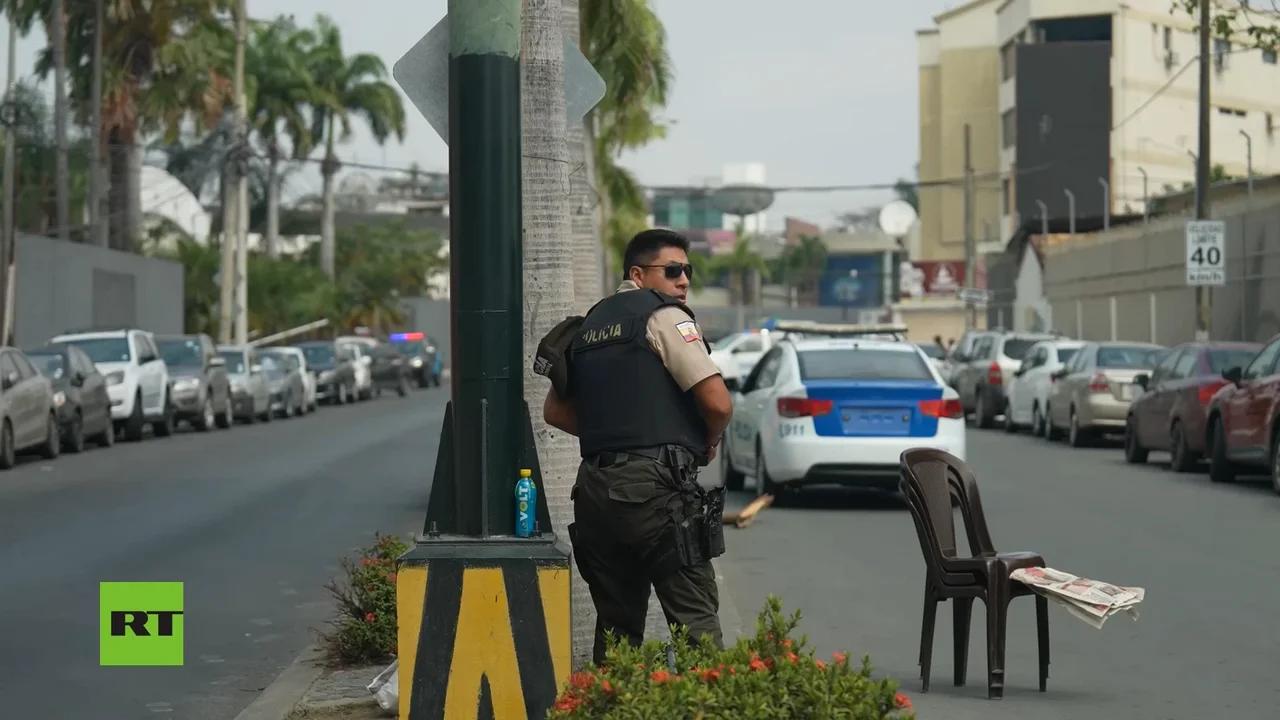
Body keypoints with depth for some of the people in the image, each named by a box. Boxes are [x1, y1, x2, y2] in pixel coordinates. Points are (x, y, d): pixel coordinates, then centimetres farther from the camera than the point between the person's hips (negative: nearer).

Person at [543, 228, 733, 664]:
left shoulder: (590, 325, 20)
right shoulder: (663, 317, -3)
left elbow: (555, 410, 26)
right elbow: (718, 402, -12)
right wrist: (709, 443, 8)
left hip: (596, 489, 7)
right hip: (655, 487, -7)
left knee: (616, 624, 13)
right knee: (696, 620, -7)